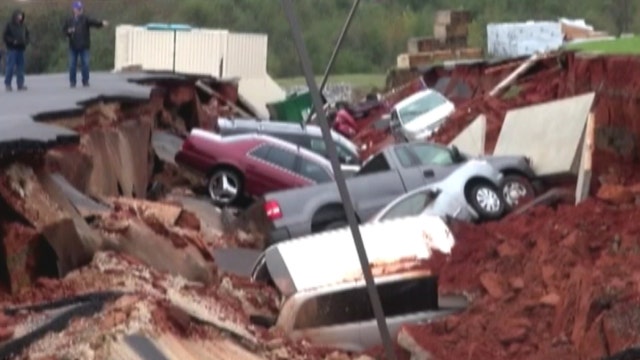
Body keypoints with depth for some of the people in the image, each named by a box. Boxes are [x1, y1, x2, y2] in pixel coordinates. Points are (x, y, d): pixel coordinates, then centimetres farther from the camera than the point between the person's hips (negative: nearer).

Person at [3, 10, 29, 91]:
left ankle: (20, 84, 11)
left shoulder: (23, 26, 12)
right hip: (12, 49, -6)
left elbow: (27, 35, 20)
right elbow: (5, 36, -6)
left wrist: (25, 42, 1)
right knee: (10, 66, -8)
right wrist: (13, 41, -18)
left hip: (21, 49, 6)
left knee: (20, 66, 6)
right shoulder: (9, 25, -4)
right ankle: (7, 84, -1)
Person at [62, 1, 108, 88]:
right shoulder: (69, 21, 8)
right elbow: (64, 30, 14)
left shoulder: (86, 19, -1)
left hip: (84, 46, -2)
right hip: (73, 47, 2)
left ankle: (85, 81, 6)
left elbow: (94, 22, -18)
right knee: (72, 65, 3)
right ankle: (72, 82, 11)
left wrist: (102, 23, -38)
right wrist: (69, 31, -10)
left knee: (85, 64, -3)